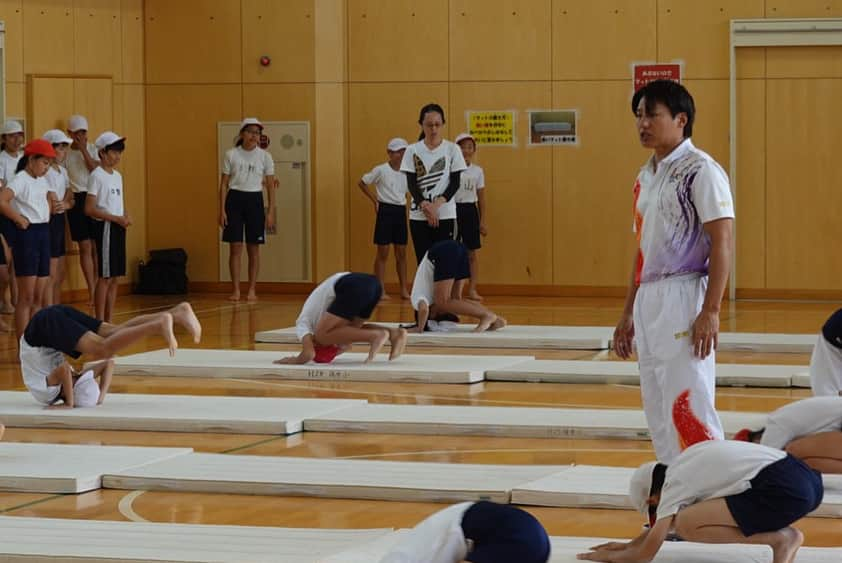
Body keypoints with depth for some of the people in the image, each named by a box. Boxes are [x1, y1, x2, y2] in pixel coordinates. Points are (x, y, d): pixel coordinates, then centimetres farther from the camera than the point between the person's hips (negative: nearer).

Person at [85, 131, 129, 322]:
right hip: (105, 228, -8)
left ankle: (109, 321, 12)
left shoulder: (117, 176, 15)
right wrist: (116, 218, -19)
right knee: (105, 277, -7)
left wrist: (126, 216, -1)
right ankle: (100, 321, -3)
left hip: (118, 228, 8)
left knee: (116, 277, 8)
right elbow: (89, 209, -15)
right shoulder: (97, 176, -9)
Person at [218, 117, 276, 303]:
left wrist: (271, 212, -2)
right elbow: (224, 184, 3)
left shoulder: (265, 157, 2)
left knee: (254, 248, 3)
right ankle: (236, 290, 3)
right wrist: (222, 210, -4)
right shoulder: (231, 155, 1)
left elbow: (270, 185, 4)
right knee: (235, 247, -3)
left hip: (255, 200, 1)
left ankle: (252, 290, 10)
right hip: (235, 199, -1)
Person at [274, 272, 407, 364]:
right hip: (372, 284, 8)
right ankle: (394, 334, 5)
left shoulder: (303, 324, 16)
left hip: (354, 288, -8)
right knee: (352, 331, 27)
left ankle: (377, 336, -12)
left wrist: (296, 360, 21)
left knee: (323, 335, 0)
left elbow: (309, 354, 1)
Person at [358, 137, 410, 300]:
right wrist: (375, 200, -5)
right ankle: (381, 290, 2)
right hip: (386, 210, -5)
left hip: (401, 211, 5)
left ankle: (404, 290, 12)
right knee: (383, 253, -1)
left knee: (401, 253, 8)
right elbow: (362, 183, -1)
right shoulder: (381, 170, -8)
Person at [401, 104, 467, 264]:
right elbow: (411, 184, 0)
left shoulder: (452, 149, 1)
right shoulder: (412, 150, 3)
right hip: (418, 216, 1)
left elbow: (455, 183, -2)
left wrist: (437, 204, -17)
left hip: (445, 215, -1)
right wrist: (424, 205, -18)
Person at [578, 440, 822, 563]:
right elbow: (662, 523, 40)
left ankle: (780, 538, -7)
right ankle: (786, 535, 9)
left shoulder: (674, 486, 2)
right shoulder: (686, 463, 26)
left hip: (783, 493, -9)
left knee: (686, 524, -5)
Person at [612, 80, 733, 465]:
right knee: (658, 414, 11)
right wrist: (629, 312, 20)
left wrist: (710, 311, -20)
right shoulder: (646, 177, 16)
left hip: (683, 301, -9)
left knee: (689, 408, -11)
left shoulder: (700, 171, -10)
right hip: (648, 302, 9)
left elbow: (721, 243, -15)